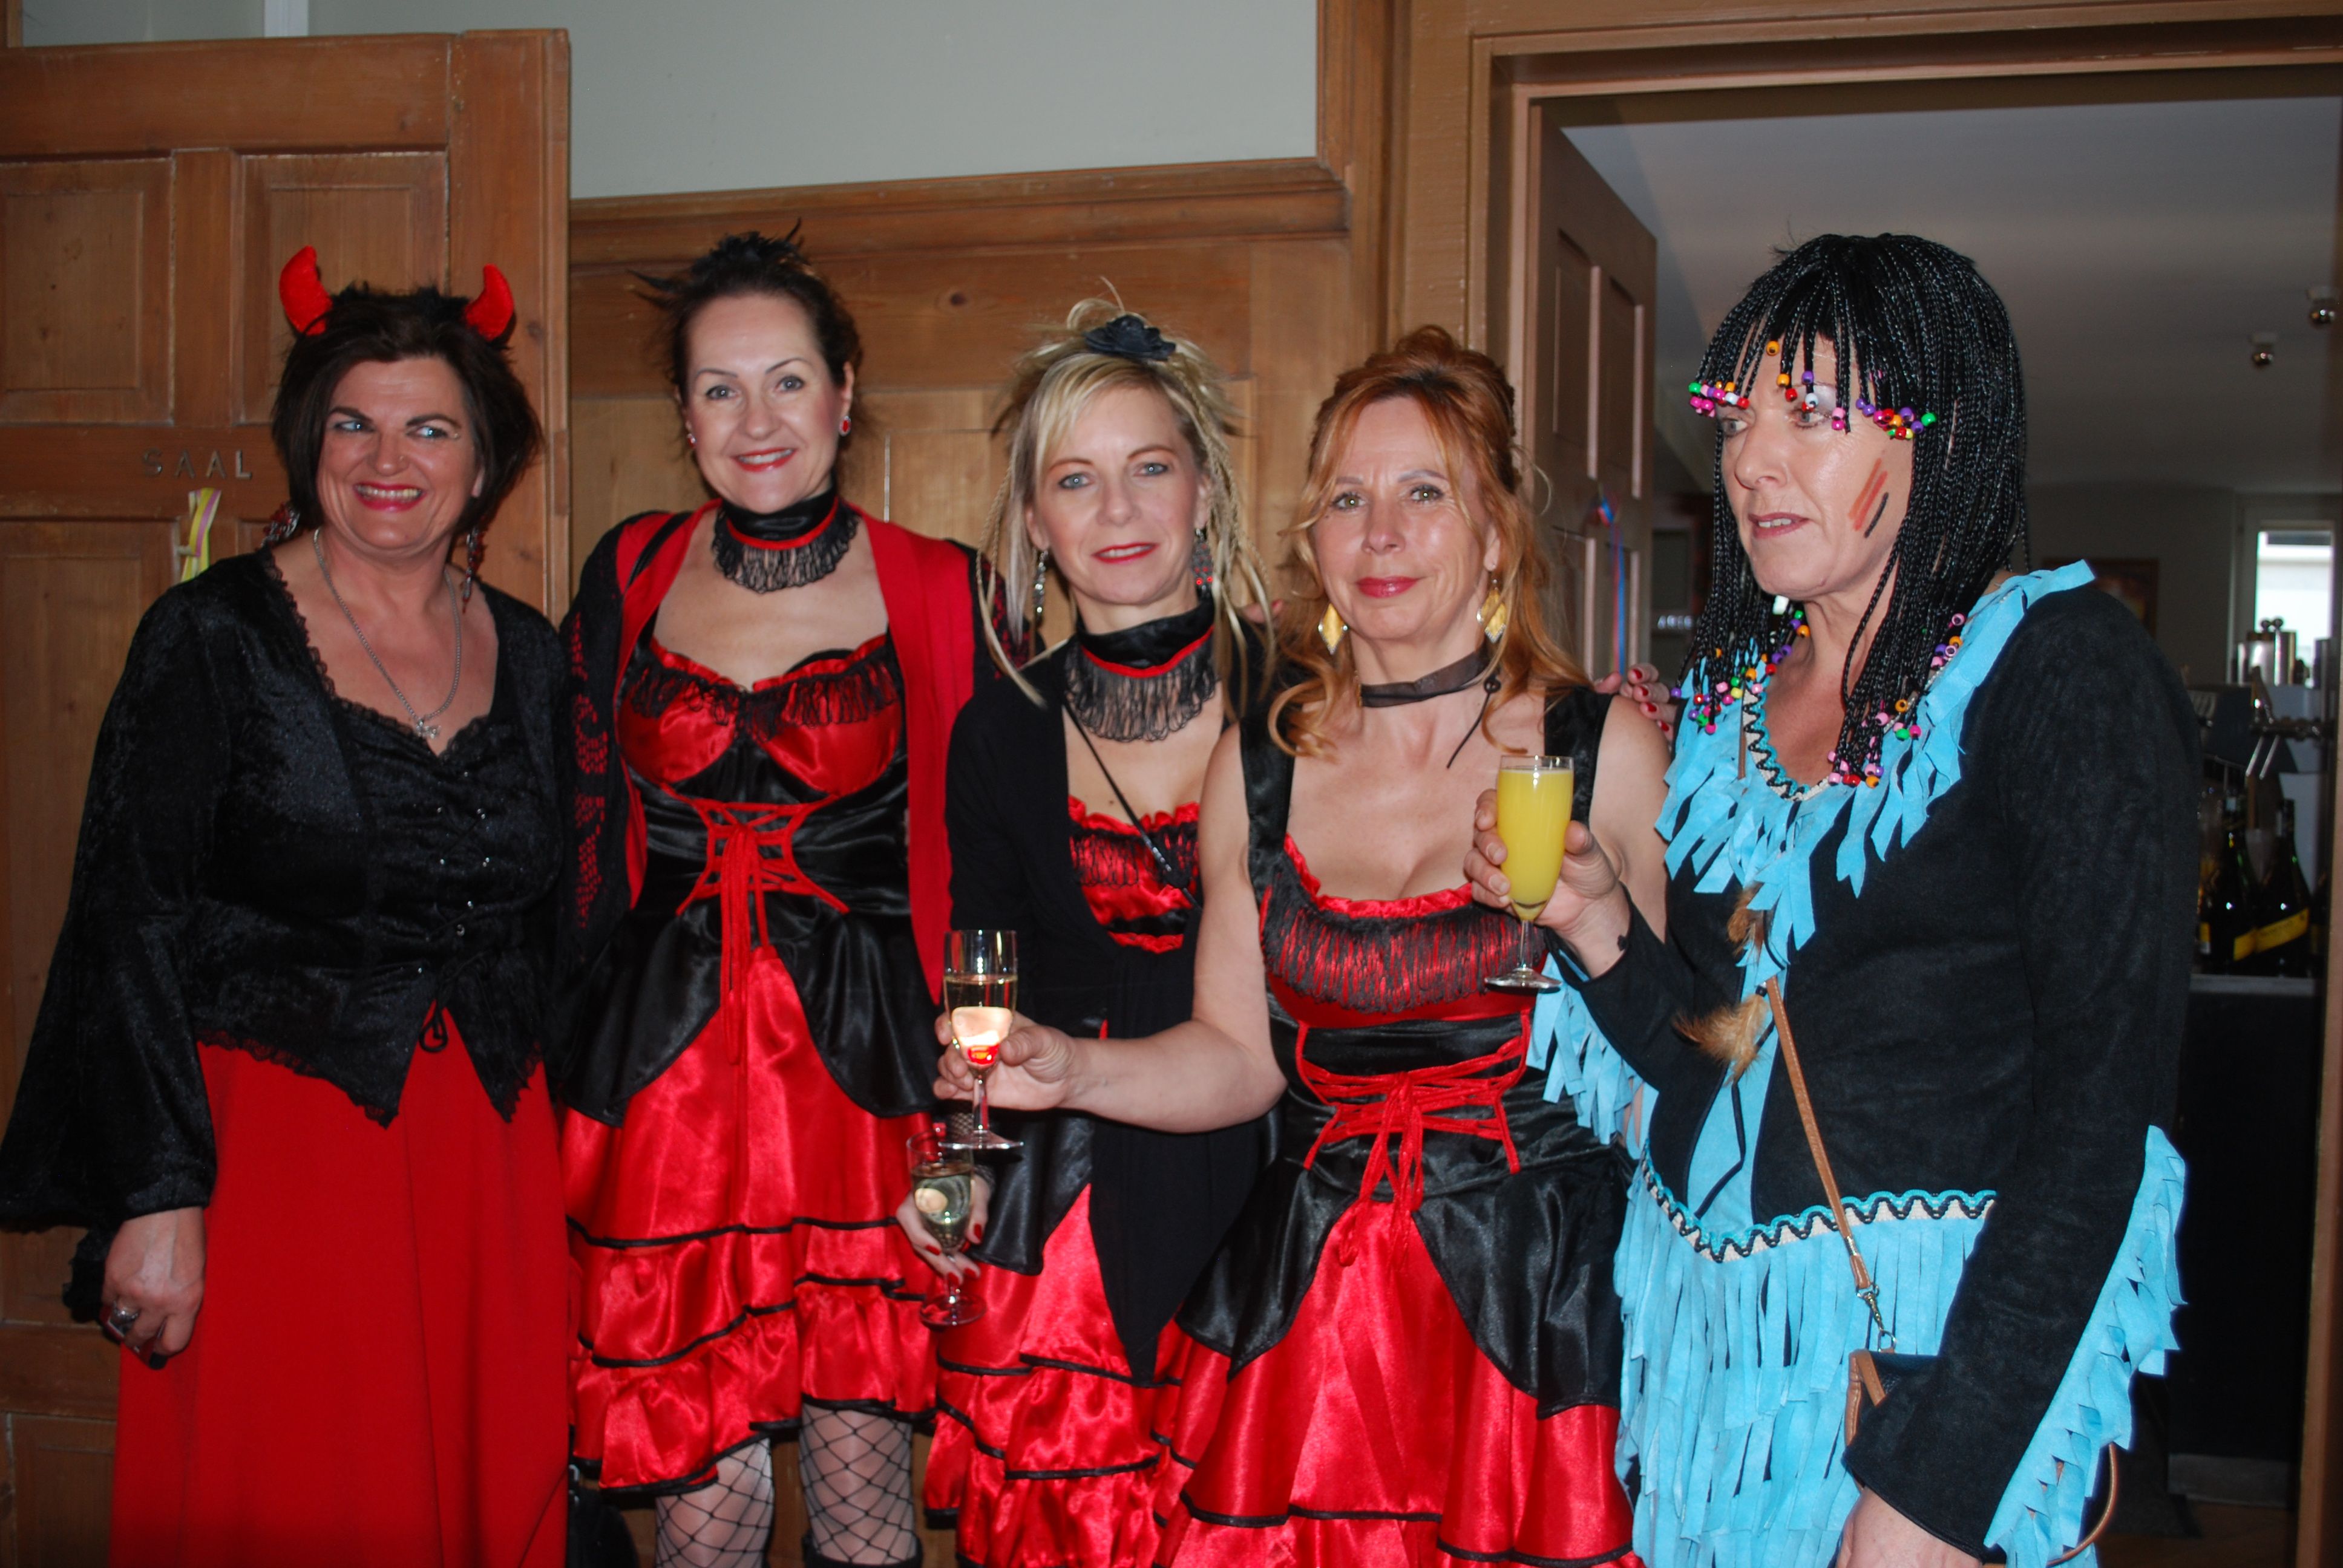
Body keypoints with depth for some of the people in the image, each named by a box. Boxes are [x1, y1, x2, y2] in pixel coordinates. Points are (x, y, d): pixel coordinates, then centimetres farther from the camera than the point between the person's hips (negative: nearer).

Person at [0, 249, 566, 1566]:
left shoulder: (529, 654, 8)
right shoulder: (216, 636, -4)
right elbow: (132, 920, -7)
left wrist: (574, 1165, 10)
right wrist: (158, 1195, -13)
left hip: (493, 1153, 4)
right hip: (279, 1146, -3)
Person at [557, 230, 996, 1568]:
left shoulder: (936, 593, -1)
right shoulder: (630, 577, 6)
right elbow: (590, 841, 12)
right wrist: (576, 1075, 9)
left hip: (863, 1061, -1)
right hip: (666, 1067, 2)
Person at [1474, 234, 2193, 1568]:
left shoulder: (2064, 668, -11)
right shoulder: (1734, 689, 8)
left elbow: (2104, 1106, -17)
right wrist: (1597, 924, -8)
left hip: (1939, 1355, -5)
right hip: (1704, 1332, 6)